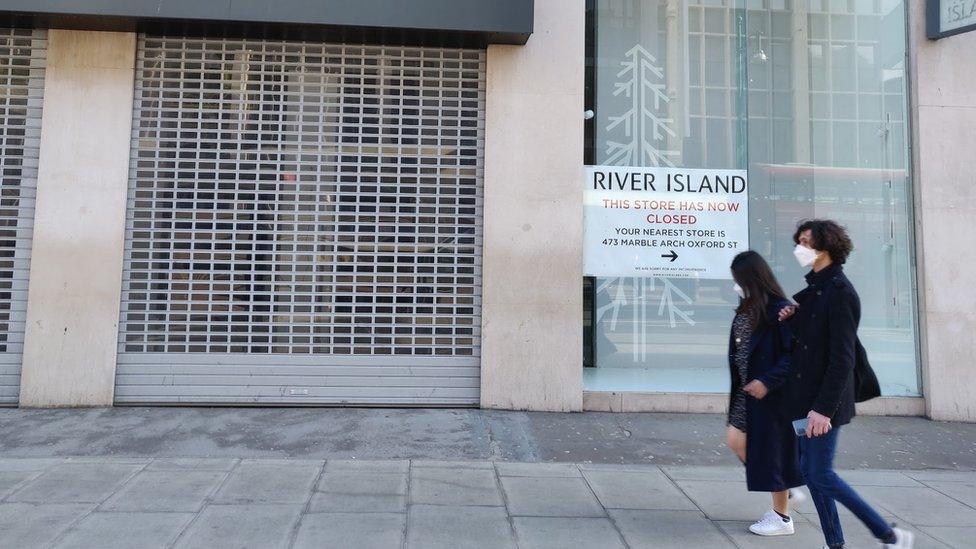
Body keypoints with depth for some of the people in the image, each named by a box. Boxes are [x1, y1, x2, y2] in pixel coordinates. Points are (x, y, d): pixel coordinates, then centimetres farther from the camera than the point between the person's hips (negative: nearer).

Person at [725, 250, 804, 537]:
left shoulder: (779, 309, -16)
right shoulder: (744, 309, 7)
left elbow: (793, 354, -19)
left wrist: (767, 381, -23)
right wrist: (736, 384, 1)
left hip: (770, 393, -8)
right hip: (745, 391, 8)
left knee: (771, 450, 3)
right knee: (737, 442, 11)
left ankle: (782, 517, 21)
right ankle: (786, 491, 30)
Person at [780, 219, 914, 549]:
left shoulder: (839, 292, -16)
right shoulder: (812, 290, 11)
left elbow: (842, 358, -20)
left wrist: (823, 408, -22)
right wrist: (791, 320, -2)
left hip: (823, 402, -9)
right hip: (806, 398, 9)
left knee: (820, 475, -2)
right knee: (810, 470, 12)